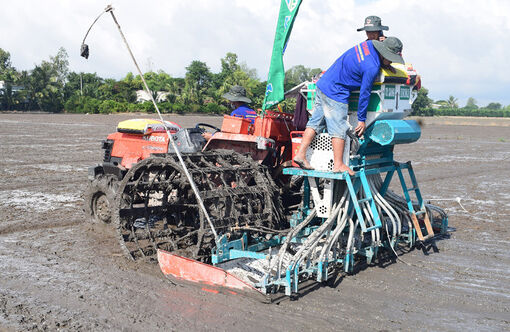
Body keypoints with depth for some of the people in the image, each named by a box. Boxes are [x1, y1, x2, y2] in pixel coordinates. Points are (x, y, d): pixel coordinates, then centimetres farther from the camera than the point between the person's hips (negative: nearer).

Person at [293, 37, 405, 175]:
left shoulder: (369, 44, 5)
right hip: (335, 94, -10)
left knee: (315, 122, 10)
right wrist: (361, 119, -5)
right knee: (339, 129, -3)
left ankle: (300, 154, 11)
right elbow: (364, 93, -14)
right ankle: (338, 165, 2)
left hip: (322, 85, 10)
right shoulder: (372, 67, -20)